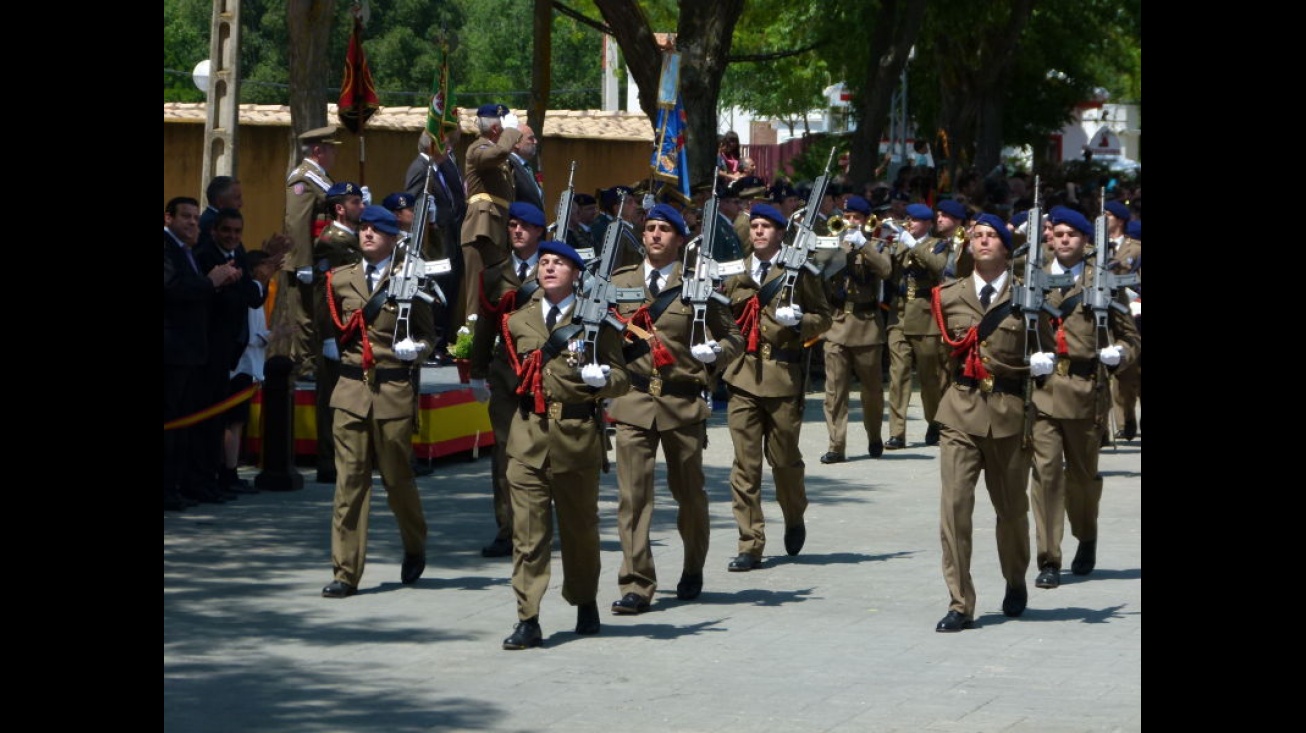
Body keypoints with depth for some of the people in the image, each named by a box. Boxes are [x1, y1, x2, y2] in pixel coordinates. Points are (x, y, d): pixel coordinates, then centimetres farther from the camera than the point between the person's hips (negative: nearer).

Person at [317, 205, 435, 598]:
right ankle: (345, 572, 0)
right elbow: (329, 328, 16)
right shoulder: (340, 278, 9)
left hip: (394, 391, -2)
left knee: (397, 477, 8)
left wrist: (415, 348, -8)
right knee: (349, 480, -2)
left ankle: (415, 548, 35)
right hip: (351, 389, 2)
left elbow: (428, 334, 6)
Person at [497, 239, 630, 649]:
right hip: (528, 435, 2)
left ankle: (585, 604, 31)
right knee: (527, 530, -5)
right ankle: (528, 620, -6)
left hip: (578, 434, -2)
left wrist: (600, 378, -18)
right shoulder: (519, 321, 13)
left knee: (580, 526, 11)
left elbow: (621, 379, 0)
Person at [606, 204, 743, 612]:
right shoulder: (619, 283, 10)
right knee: (632, 493, -9)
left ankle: (693, 571, 33)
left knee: (688, 490, 12)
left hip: (683, 400, -1)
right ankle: (636, 585, -7)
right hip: (633, 400, 1)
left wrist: (715, 351, -12)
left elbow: (733, 336, 8)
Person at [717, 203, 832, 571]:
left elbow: (823, 316, 5)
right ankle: (750, 544, 1)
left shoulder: (798, 273, 3)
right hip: (742, 375, 2)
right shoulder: (735, 274, 12)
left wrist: (799, 321, -15)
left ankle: (794, 520, 35)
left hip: (783, 375, -2)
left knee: (784, 457, 6)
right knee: (745, 462, -2)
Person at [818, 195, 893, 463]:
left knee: (872, 386, 9)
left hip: (867, 325, -1)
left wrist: (863, 244, -23)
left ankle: (874, 439, 27)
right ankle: (836, 445, -6)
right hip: (837, 323, 1)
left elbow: (885, 269, -15)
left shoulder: (876, 246, 6)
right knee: (835, 388, -6)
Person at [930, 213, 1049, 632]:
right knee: (954, 505, -10)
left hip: (1010, 412, -1)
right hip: (960, 412, 1)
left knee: (1012, 507, 12)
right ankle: (960, 604, -6)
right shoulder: (948, 296, 8)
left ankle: (1015, 582, 38)